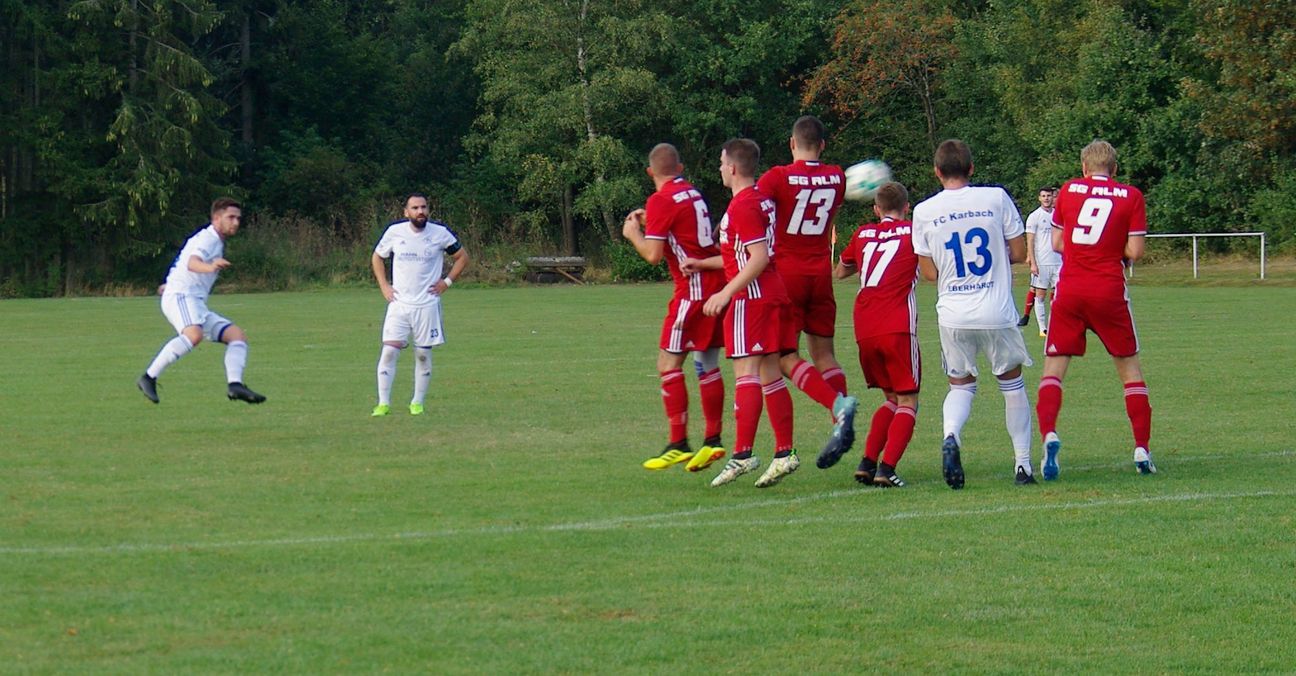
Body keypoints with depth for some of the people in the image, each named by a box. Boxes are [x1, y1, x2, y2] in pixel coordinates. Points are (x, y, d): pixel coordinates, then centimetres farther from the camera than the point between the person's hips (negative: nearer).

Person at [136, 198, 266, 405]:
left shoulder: (217, 242, 24)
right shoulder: (207, 238, -7)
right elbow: (192, 262, -28)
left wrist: (170, 284, 58)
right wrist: (210, 267, -51)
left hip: (196, 305, 10)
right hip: (180, 296, -10)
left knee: (238, 336, -1)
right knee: (194, 335, -37)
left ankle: (235, 385, -21)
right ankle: (149, 378, -32)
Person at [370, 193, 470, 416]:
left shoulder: (440, 233, -4)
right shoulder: (395, 231, -2)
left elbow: (462, 257, 9)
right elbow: (377, 257, 15)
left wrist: (447, 282, 0)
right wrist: (383, 286, 4)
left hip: (427, 304, 0)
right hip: (399, 303, 0)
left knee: (423, 355, 5)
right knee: (389, 351, -9)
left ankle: (418, 403, 18)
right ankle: (383, 403, -4)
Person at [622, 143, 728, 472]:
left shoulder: (661, 200, -10)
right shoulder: (693, 193, 14)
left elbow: (653, 254, -14)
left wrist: (633, 233, 4)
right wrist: (650, 223, 25)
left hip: (693, 289, -9)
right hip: (716, 282, 9)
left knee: (669, 362, -6)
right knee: (707, 365, 12)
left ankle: (678, 443, -10)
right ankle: (713, 441, 12)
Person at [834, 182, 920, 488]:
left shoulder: (863, 234, 16)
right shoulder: (913, 232, 5)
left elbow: (840, 272, 30)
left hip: (864, 331, 4)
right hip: (897, 330, -4)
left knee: (891, 398, 20)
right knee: (908, 401, 1)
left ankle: (867, 463, 6)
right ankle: (886, 468, -16)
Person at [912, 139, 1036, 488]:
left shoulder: (924, 211, -1)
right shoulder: (996, 198, -3)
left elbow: (930, 273, 3)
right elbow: (1019, 253, 1)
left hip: (953, 315, 1)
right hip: (997, 314, -1)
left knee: (961, 384, 17)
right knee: (1012, 383, 17)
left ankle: (950, 436, -13)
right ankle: (1023, 463, 17)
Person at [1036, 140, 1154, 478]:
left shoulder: (1069, 190, 6)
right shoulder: (1131, 196, 0)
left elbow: (1057, 243, 10)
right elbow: (1134, 251, -4)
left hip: (1070, 289, 1)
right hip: (1109, 291, -1)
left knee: (1054, 367, 3)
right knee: (1129, 367, 12)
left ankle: (1049, 434, -20)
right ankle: (1142, 448, 9)